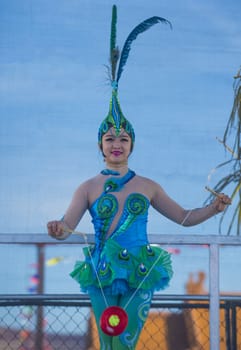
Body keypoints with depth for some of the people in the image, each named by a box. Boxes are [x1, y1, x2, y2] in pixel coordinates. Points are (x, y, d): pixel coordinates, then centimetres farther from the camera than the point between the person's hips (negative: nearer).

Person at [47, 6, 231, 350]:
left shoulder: (147, 186, 10)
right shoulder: (89, 188, 6)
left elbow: (185, 217, 14)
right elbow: (67, 226, -5)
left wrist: (213, 208, -4)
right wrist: (58, 229, -29)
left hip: (140, 275, 0)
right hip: (102, 274, 0)